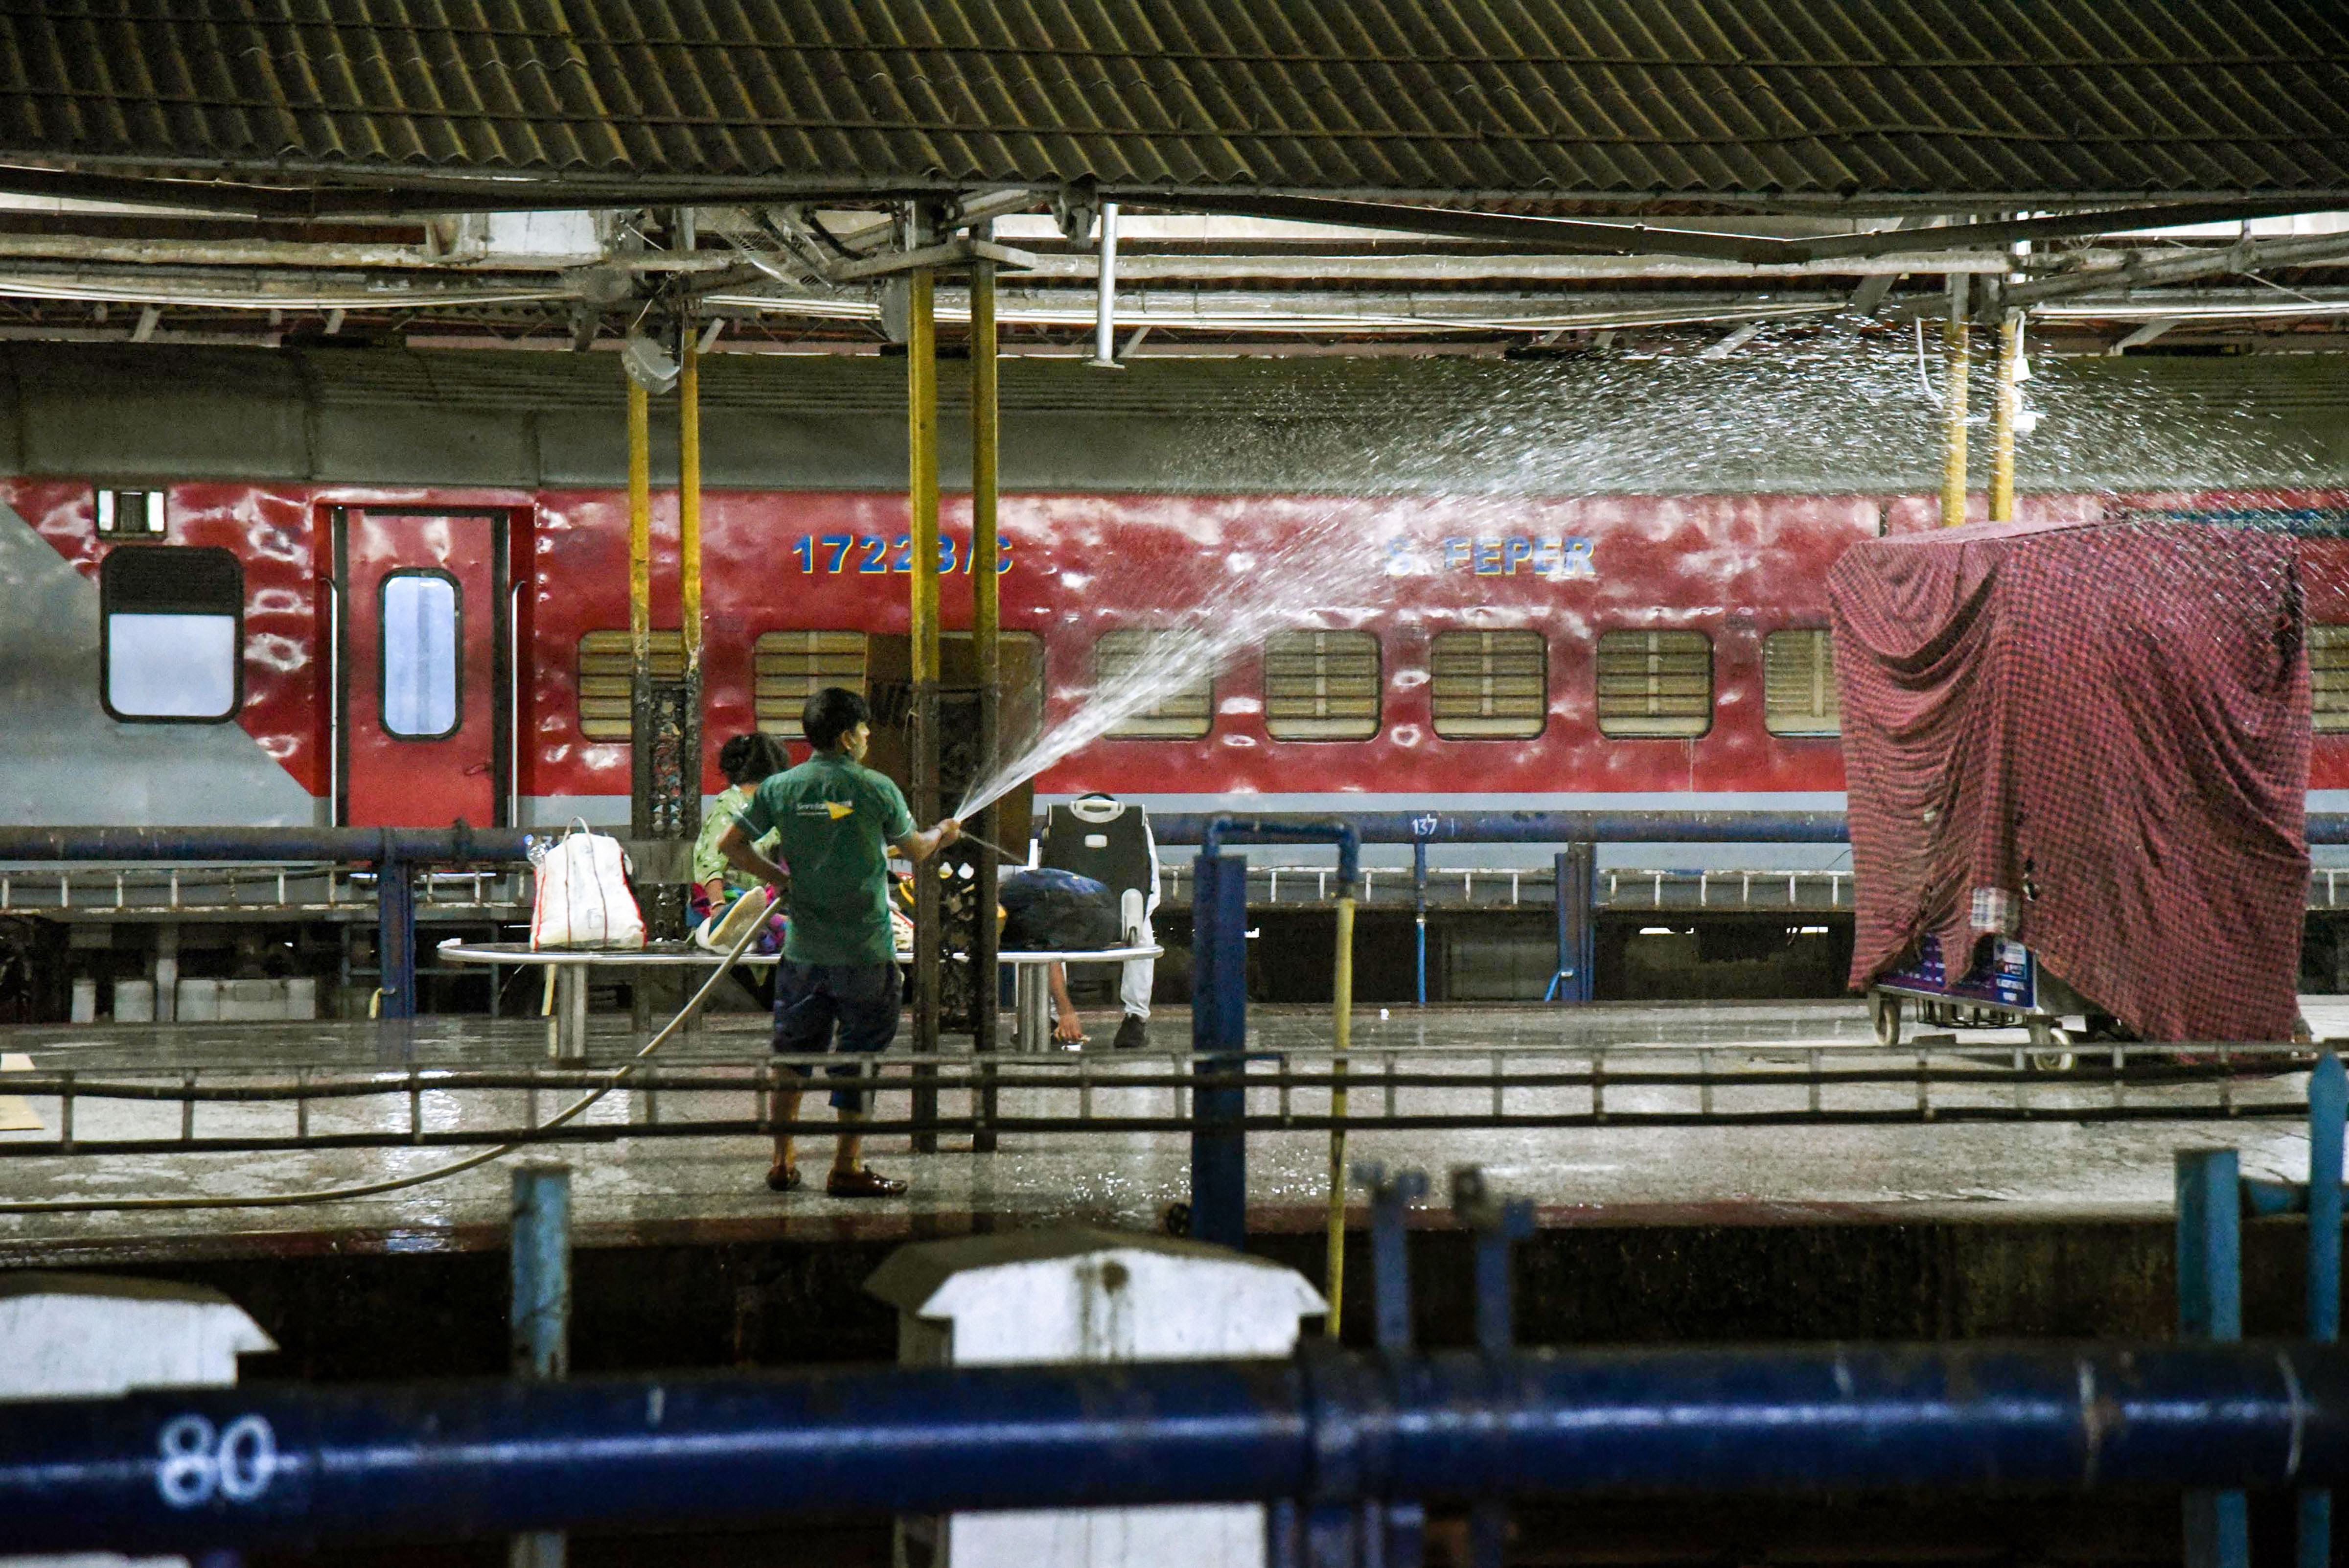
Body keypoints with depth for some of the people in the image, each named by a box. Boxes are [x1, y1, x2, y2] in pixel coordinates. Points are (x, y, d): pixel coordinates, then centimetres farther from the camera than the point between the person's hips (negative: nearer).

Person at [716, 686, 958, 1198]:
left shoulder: (779, 788, -1)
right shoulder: (876, 789, -9)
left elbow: (730, 845, 0)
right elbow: (915, 851, 5)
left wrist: (778, 876, 10)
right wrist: (943, 833, 27)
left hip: (803, 949, 3)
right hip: (865, 952, -3)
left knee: (793, 1049, 14)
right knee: (859, 1054, 5)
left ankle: (782, 1162, 16)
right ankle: (847, 1167, 6)